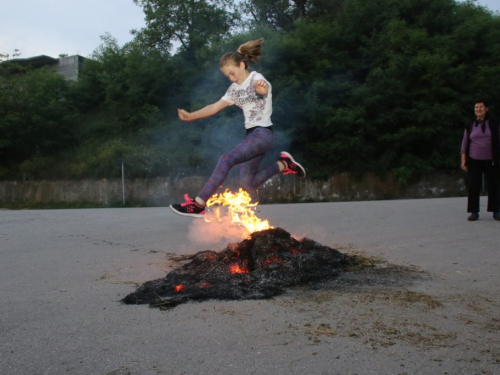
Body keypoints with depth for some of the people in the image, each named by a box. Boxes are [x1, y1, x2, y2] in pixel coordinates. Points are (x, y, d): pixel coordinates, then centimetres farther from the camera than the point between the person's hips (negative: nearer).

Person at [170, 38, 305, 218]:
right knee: (247, 184, 7)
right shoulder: (234, 89, 13)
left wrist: (261, 88, -60)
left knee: (226, 159, -24)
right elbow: (215, 107, 10)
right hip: (251, 135, 9)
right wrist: (191, 116, -2)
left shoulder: (257, 78, -10)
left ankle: (198, 204, -22)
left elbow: (262, 89, -35)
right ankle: (283, 164, 21)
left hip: (263, 134, -9)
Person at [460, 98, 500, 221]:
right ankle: (474, 212, 6)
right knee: (473, 186, -1)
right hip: (474, 161, 1)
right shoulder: (470, 125, 5)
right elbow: (465, 144, 7)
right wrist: (463, 161, -1)